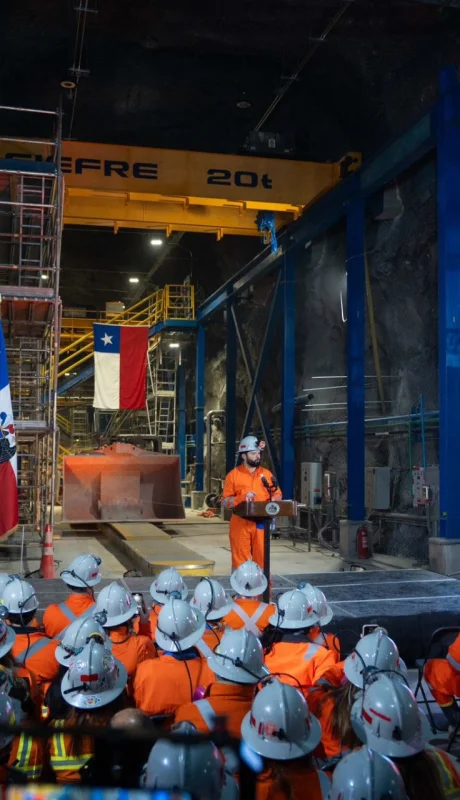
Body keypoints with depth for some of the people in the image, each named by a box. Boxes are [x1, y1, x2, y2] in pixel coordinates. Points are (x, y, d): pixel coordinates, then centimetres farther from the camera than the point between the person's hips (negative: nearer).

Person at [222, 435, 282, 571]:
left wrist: (273, 501, -8)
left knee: (262, 559, 5)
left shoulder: (266, 473, 10)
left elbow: (277, 494, 14)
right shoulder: (234, 475, 0)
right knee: (240, 562, -1)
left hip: (261, 523, 3)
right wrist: (242, 498, -19)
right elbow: (225, 502, -3)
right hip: (240, 524, -3)